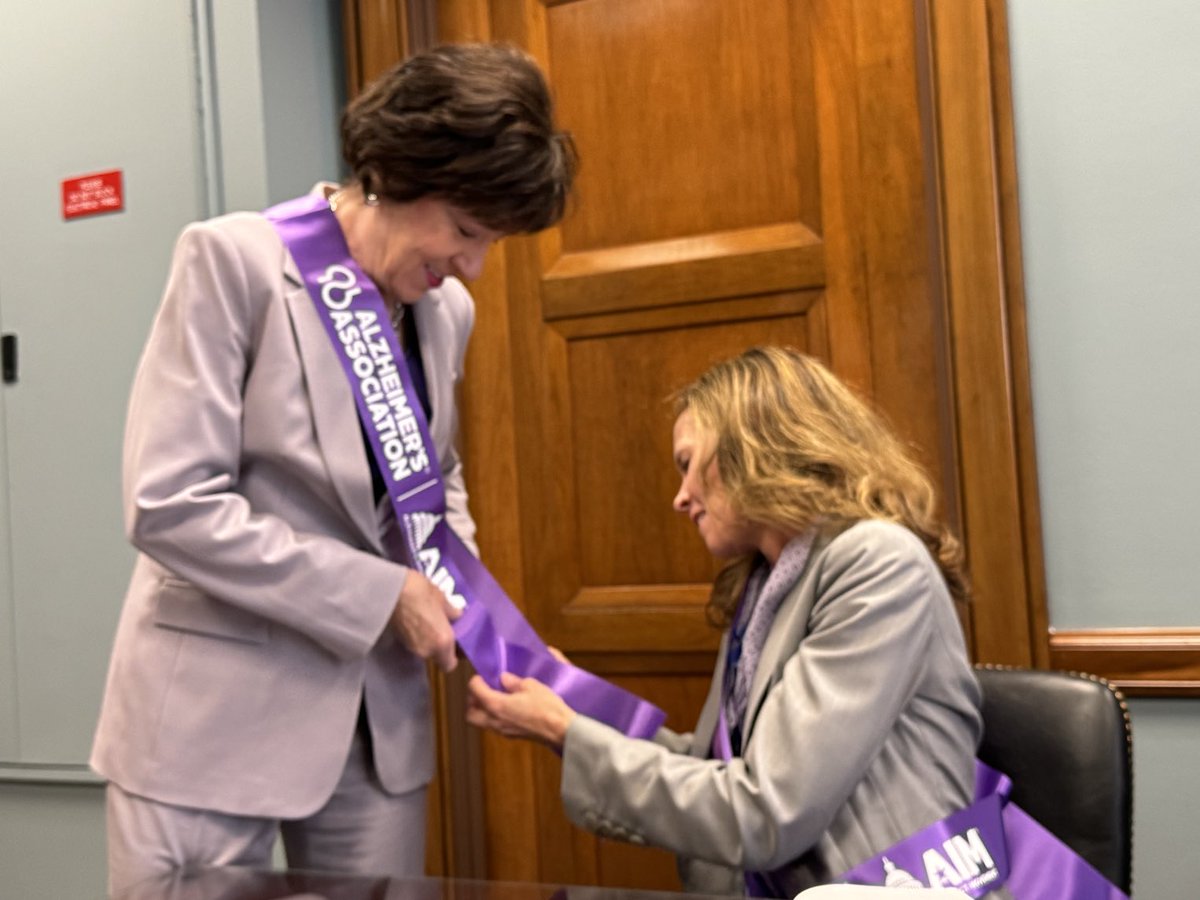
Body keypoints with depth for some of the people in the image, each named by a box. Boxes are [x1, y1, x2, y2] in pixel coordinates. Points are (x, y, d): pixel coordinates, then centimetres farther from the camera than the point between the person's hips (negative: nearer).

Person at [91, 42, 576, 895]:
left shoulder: (447, 311, 4)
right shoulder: (233, 260, -13)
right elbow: (170, 505, -18)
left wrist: (457, 592, 0)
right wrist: (381, 596, -17)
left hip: (378, 720, 5)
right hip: (215, 716, -5)